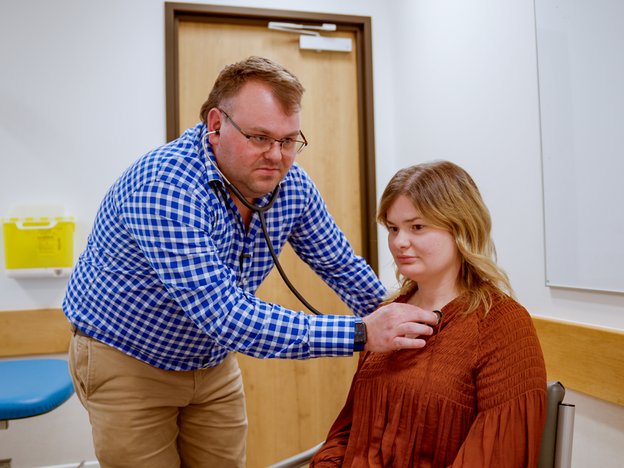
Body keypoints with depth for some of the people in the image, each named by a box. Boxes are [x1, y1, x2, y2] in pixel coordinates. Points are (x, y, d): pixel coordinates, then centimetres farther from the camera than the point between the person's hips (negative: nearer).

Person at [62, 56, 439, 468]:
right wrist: (360, 334, -37)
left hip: (212, 362, 5)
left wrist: (392, 323, 2)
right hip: (126, 362, -5)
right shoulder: (164, 187, -34)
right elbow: (226, 316, -39)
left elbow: (341, 265, 2)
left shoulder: (291, 183, -13)